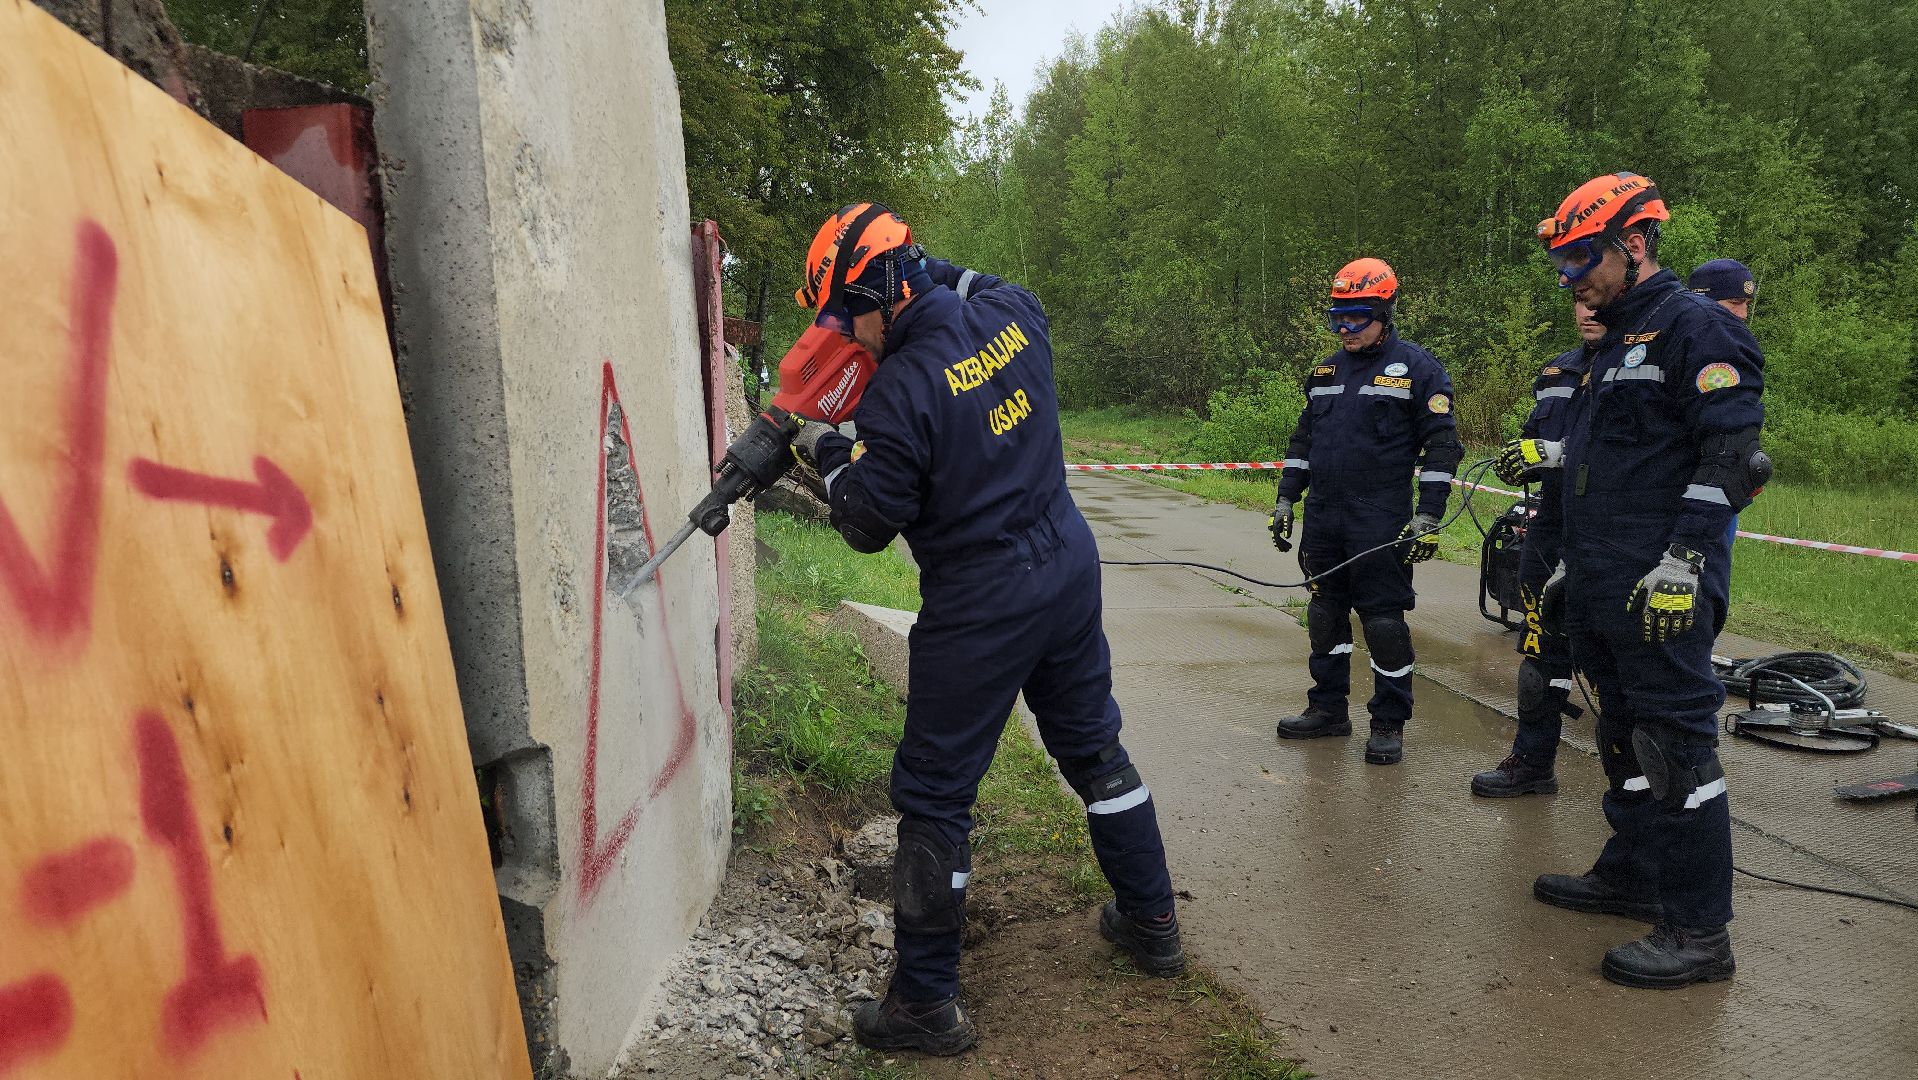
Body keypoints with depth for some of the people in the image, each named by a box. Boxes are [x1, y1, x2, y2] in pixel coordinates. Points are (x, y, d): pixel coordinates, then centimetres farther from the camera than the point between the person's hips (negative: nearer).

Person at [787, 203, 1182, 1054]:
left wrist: (825, 453, 4)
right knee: (1094, 747, 23)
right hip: (1069, 569, 7)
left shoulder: (900, 392, -21)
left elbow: (871, 524, -11)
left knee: (932, 795, 6)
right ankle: (1151, 923, 38)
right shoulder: (1013, 311, -2)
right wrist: (928, 272, 13)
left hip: (979, 609, -7)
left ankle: (926, 1000, 17)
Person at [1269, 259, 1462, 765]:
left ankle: (1389, 723, 10)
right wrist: (1285, 501, 15)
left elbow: (1442, 446, -7)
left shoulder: (1416, 368, -5)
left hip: (1381, 522, -6)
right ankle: (1328, 707, 25)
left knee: (1383, 619, -2)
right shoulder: (1326, 371, 14)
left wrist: (1428, 519, -13)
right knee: (1325, 612, 12)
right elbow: (1303, 440, 20)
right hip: (1323, 517, 6)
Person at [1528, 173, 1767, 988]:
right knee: (1624, 736, 17)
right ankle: (1631, 874, 31)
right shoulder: (1614, 347, 21)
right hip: (1604, 592, 10)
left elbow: (1727, 456, -18)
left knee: (1676, 745, -5)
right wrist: (1569, 566, 25)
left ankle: (1698, 930, 3)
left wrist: (1682, 563, -22)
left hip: (1661, 594, -10)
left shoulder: (1695, 328, -9)